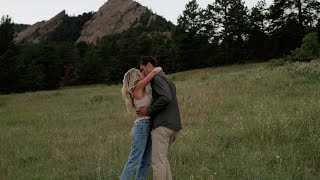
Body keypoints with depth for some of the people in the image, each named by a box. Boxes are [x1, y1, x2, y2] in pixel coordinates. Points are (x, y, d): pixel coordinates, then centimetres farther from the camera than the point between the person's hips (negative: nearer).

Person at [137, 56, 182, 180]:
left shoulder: (157, 78, -6)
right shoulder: (167, 80, 24)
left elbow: (166, 98, -22)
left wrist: (149, 110, -13)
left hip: (163, 125, -10)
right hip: (172, 125, 10)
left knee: (157, 160, -7)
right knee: (161, 158, 19)